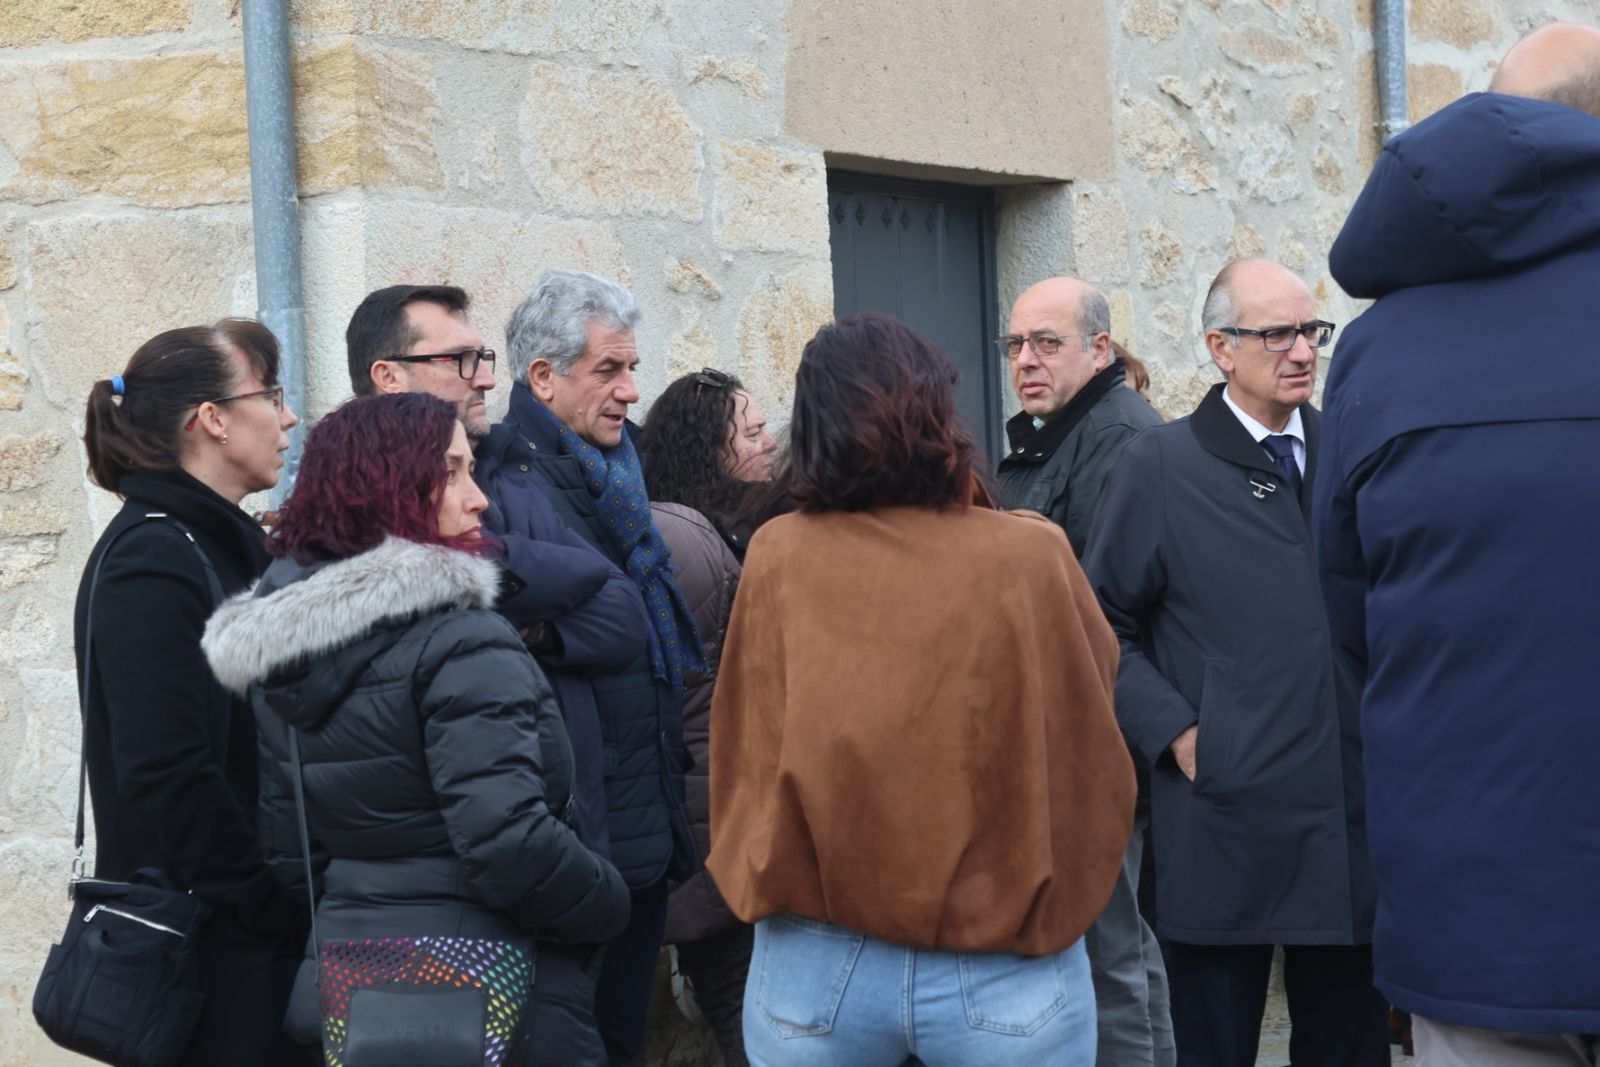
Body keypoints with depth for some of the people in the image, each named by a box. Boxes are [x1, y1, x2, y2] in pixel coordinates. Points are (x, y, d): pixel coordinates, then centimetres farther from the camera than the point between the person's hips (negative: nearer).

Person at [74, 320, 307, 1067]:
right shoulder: (153, 563, -15)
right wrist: (269, 910, -17)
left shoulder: (219, 544, 15)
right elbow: (166, 773, -21)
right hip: (206, 941, -9)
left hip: (249, 928, 9)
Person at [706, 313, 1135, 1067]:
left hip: (816, 964, 1)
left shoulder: (777, 556, -5)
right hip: (1006, 968, -1)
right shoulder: (1031, 554, -7)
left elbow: (744, 749, 4)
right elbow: (1089, 712, 9)